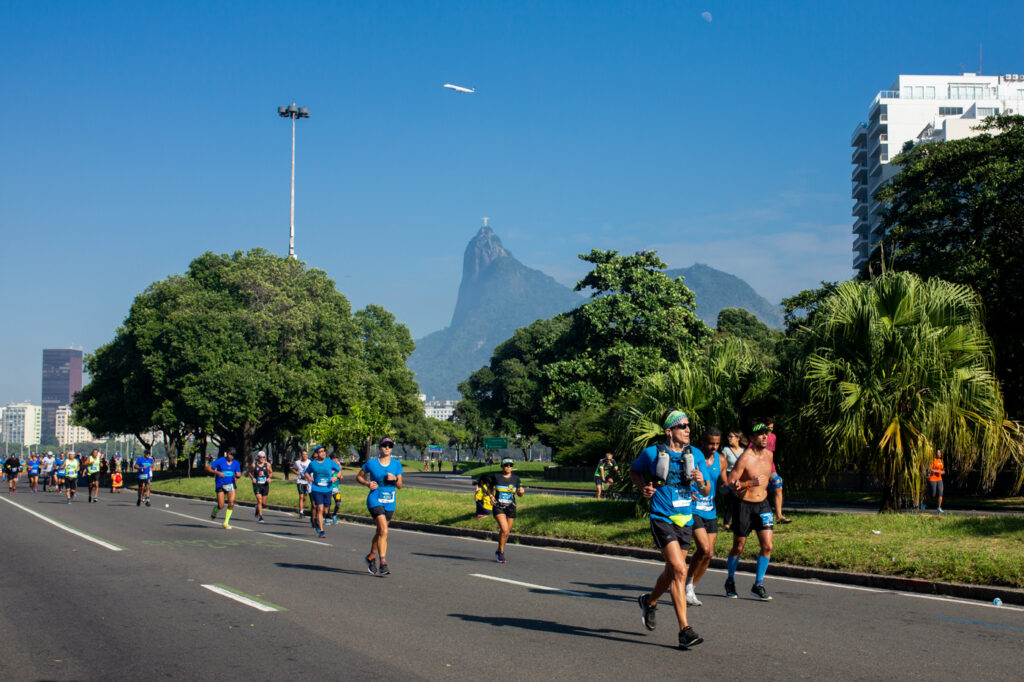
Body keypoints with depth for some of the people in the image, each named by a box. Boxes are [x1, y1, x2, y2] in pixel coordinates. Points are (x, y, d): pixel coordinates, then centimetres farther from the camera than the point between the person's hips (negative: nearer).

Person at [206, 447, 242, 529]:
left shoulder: (236, 463, 6)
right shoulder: (220, 461, -7)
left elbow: (238, 474, 13)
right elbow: (207, 468, -9)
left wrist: (238, 475, -12)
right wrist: (217, 472, -25)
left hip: (231, 484, 3)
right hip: (220, 485, -3)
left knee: (231, 503, -14)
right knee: (221, 506, -6)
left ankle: (226, 522, 1)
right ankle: (214, 511, 32)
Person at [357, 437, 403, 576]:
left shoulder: (396, 464, 5)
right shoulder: (371, 463, -2)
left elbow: (399, 486, 8)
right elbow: (359, 477, 9)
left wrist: (394, 479, -13)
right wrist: (368, 483, -10)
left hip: (390, 503, 4)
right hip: (375, 500, -4)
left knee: (380, 532, 15)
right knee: (384, 530, -20)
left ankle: (371, 556, 38)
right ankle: (382, 563, -19)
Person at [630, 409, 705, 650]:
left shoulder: (695, 455, 7)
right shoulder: (652, 453, -4)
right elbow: (633, 471, 15)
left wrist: (702, 482, -10)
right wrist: (643, 487, -4)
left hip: (686, 520, 6)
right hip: (662, 519, -5)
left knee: (672, 571, 17)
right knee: (679, 570, -18)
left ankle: (649, 601, 47)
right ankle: (684, 630, -17)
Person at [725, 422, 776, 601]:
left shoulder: (768, 455, 5)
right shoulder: (744, 458, -16)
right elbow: (730, 483, -18)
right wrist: (751, 483, -29)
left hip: (763, 504, 5)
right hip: (744, 505, -5)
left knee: (767, 546, -5)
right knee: (738, 548, 6)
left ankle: (758, 585, 7)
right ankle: (730, 581, 28)